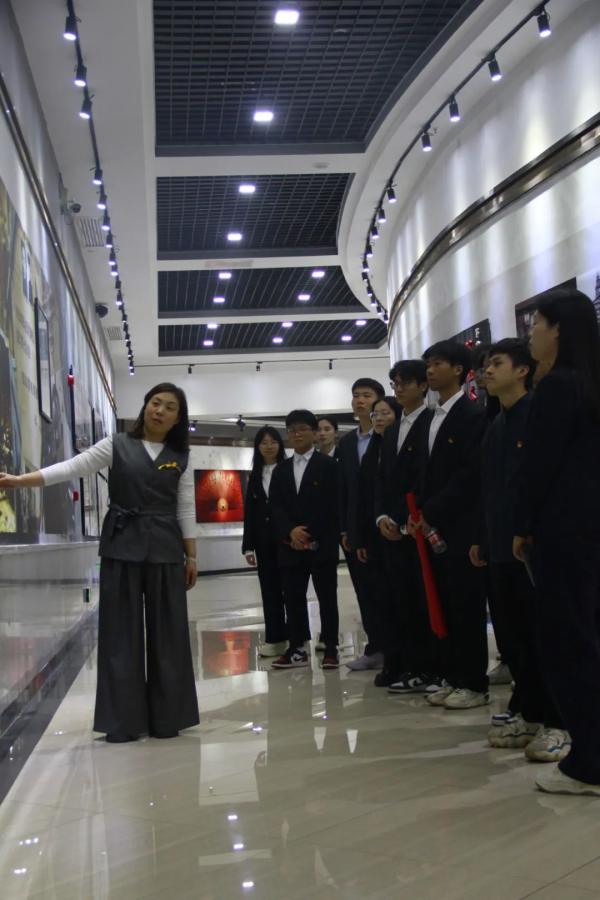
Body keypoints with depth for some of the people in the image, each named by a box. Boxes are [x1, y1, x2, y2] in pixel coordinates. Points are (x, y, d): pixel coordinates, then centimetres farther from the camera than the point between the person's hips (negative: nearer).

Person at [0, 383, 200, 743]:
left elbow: (186, 511, 8)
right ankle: (125, 721, 8)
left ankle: (165, 718, 13)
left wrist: (191, 557, 5)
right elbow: (70, 468, -5)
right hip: (122, 547, -1)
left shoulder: (180, 459, 7)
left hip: (165, 551, 1)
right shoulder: (116, 446, 3)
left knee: (166, 633, 3)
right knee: (121, 632, 0)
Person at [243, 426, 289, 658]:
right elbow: (249, 512, 11)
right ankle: (275, 639, 9)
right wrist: (248, 546, 7)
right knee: (269, 590, 5)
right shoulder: (255, 476, 12)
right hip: (263, 541, 4)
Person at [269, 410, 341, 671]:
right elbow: (275, 505, 5)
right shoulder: (281, 469, 15)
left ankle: (330, 649, 6)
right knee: (293, 597, 5)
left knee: (326, 597, 1)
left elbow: (331, 503, -8)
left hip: (322, 543, -4)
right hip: (290, 544, 4)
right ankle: (297, 648, 12)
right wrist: (291, 531, -12)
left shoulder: (328, 465, 1)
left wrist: (309, 534, -13)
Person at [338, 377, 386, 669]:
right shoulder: (346, 443, 15)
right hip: (357, 528, 6)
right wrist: (344, 529, 8)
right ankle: (376, 648, 14)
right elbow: (342, 488, 13)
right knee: (365, 591, 7)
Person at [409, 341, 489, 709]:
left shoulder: (473, 414, -8)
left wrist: (433, 512, -15)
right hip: (435, 525, 8)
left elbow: (471, 472, -16)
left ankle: (474, 683, 4)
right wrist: (421, 512, 4)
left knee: (467, 605, -3)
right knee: (445, 605, 9)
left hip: (462, 526, -8)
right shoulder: (434, 419, 17)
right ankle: (453, 678, 16)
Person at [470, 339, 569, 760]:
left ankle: (558, 722, 5)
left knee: (544, 635, -3)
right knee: (512, 635, 10)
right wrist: (484, 539, 17)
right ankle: (529, 714, 20)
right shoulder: (494, 428, 16)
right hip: (502, 547, 8)